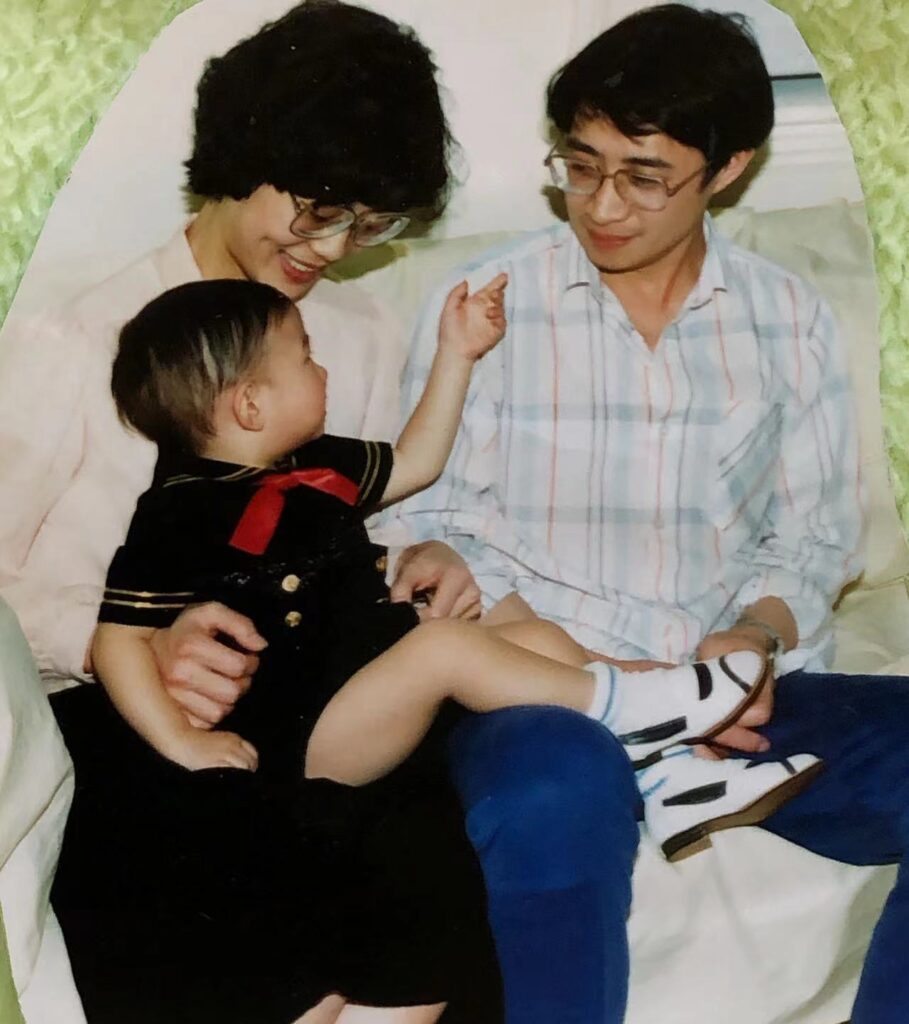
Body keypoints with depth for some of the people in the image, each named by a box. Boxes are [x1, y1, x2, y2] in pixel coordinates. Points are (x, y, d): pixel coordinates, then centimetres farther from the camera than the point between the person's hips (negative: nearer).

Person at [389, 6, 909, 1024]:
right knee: (566, 790, -40)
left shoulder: (789, 319, 10)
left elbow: (813, 538, 12)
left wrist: (755, 637, -11)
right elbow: (431, 535, -1)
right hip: (543, 693, -3)